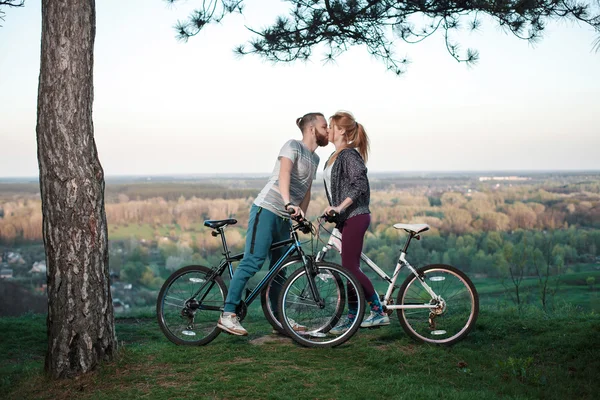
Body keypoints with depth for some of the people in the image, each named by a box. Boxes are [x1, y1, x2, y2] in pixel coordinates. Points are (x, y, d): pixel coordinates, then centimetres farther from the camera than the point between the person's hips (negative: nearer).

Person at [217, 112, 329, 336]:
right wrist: (289, 203, -40)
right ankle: (227, 315, -14)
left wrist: (301, 216, 8)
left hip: (285, 217, 9)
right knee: (253, 261, -15)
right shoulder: (293, 146, -8)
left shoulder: (314, 159, 19)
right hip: (266, 210, -9)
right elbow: (283, 174, -25)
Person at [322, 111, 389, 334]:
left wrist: (339, 207, -28)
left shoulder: (349, 154, -12)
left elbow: (359, 184, -24)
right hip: (346, 218, 10)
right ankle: (352, 318, 15)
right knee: (349, 268, 10)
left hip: (355, 217, -10)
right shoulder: (335, 156, 17)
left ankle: (379, 312, -3)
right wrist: (335, 211, 21)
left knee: (350, 267, -11)